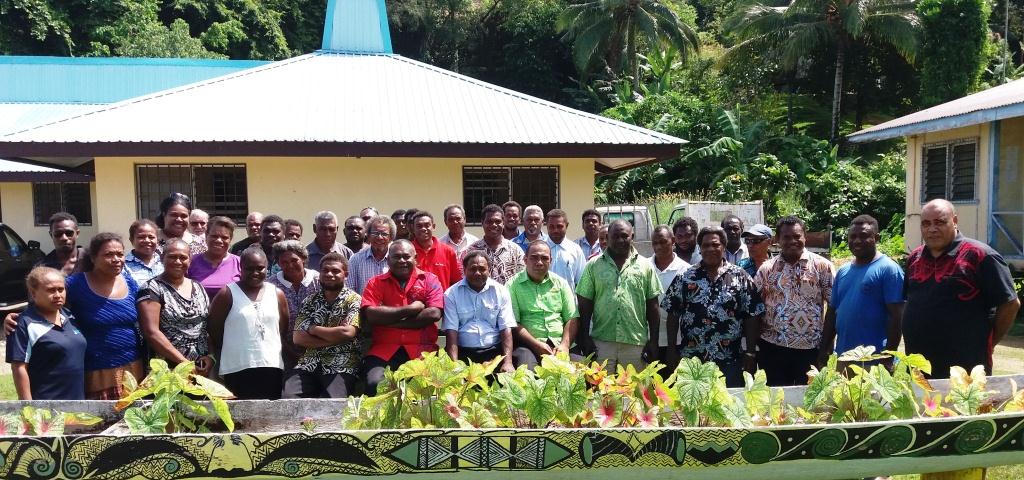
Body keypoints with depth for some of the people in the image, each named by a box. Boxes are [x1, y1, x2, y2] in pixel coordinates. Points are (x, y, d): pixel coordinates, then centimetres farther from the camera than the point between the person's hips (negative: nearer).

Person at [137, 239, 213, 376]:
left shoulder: (198, 288, 10)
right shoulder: (152, 289, -7)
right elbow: (151, 332, -15)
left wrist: (211, 356, -5)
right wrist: (184, 362, -18)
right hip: (167, 369, -5)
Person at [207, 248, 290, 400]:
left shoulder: (277, 294, 10)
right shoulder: (227, 294, 1)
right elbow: (214, 331, 2)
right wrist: (229, 352, 6)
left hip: (271, 366, 3)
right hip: (237, 369, -3)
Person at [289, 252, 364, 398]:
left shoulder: (354, 300, 2)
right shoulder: (310, 300, 15)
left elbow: (347, 333, -15)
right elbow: (297, 338, 4)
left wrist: (313, 329, -1)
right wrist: (334, 338, -8)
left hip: (341, 366, -4)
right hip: (309, 363, 4)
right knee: (288, 397, -22)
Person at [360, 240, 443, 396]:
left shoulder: (429, 280, 9)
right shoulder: (375, 283, 11)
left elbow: (434, 314, -7)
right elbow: (371, 315, -6)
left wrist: (389, 320, -5)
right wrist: (410, 309, -5)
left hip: (422, 349, 0)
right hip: (383, 349, 1)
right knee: (375, 384, -25)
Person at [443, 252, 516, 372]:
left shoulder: (500, 291, 5)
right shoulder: (452, 294, 3)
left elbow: (506, 329, -1)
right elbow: (451, 331, -5)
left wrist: (508, 362, -14)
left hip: (494, 351, 0)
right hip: (463, 353, 0)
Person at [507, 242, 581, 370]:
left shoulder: (561, 283, 15)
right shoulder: (514, 285, 3)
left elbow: (572, 318, 11)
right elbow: (513, 324, -4)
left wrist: (565, 345, -6)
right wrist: (536, 345, -14)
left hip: (558, 346, 4)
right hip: (528, 346, -4)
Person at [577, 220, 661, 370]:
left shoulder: (645, 266, 7)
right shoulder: (594, 265, 6)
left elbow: (652, 306, 7)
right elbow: (585, 304, 5)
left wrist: (653, 341, 3)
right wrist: (585, 338, -1)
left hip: (636, 342, 1)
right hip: (601, 342, 0)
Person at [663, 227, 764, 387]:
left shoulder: (741, 277, 1)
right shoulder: (685, 277, 3)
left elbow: (752, 316, 1)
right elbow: (673, 314, 4)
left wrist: (750, 352, -3)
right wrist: (672, 350, 0)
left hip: (730, 360, 0)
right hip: (691, 357, 1)